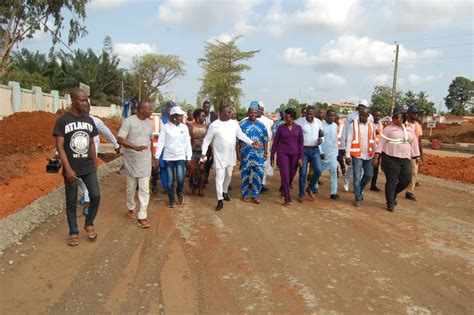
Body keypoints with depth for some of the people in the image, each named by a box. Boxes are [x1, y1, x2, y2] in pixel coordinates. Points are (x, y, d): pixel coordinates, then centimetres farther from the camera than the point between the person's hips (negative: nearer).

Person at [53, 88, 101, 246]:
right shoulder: (62, 121, -8)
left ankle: (89, 224, 19)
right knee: (71, 201, 6)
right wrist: (68, 169, -18)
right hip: (71, 169, -3)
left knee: (96, 196, -5)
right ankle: (73, 232, 20)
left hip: (88, 168, 3)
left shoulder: (89, 120, 6)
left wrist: (94, 164, 12)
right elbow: (59, 146, -11)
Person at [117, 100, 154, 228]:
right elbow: (120, 139, -21)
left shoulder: (149, 123, 5)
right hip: (131, 160, -3)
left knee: (144, 189, -1)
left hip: (145, 161, 3)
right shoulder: (128, 121, -13)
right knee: (131, 188, 13)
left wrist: (152, 157, 19)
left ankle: (142, 217, 3)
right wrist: (136, 147, -34)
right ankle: (131, 208, 38)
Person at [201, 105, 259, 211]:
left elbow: (241, 135, 4)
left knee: (228, 175, 18)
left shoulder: (234, 123, -1)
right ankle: (220, 200, 1)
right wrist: (203, 152, -12)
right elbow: (207, 139, -6)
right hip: (219, 155, -4)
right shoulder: (214, 125, -12)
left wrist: (251, 142, -7)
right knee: (219, 177, -6)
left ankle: (225, 192, 42)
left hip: (231, 155, 5)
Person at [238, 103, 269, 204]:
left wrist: (265, 152, 5)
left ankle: (255, 195, 10)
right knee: (245, 174, 7)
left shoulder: (261, 125, 6)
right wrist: (238, 152, -4)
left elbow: (265, 140, 9)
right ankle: (245, 194, 22)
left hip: (258, 155, 1)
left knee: (259, 174, -4)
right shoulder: (242, 124, -1)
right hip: (245, 154, -1)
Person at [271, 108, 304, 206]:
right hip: (282, 153, -2)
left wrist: (301, 157, -3)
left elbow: (301, 143, 3)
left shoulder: (298, 128, 2)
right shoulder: (280, 128, -1)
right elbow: (275, 143, 3)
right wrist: (272, 157, 1)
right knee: (285, 175, -9)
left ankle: (282, 189, 42)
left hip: (294, 154, 2)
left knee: (291, 175, 12)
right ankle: (287, 199, -2)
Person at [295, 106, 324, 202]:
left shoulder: (318, 122, 5)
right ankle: (301, 194, 15)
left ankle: (310, 188, 15)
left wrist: (321, 139, -6)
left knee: (318, 170, -9)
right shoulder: (299, 121, -8)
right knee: (303, 173, 1)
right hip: (303, 150, -3)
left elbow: (321, 134, 17)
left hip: (315, 150, 3)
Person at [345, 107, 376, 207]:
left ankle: (359, 190, 35)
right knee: (357, 177, -3)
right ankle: (358, 199, 7)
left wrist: (374, 153, 10)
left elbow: (374, 140, 12)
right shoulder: (353, 124, -6)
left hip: (368, 155, 4)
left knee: (369, 175, 10)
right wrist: (347, 155, -11)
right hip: (357, 155, -4)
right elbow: (349, 140, -7)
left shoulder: (371, 125, 6)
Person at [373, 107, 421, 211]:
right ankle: (390, 203, 11)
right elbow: (381, 143, -6)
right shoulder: (388, 129, -2)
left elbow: (414, 143, 18)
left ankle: (393, 194, 29)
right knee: (391, 181, -2)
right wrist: (376, 157, -12)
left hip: (405, 160, 5)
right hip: (390, 158, -5)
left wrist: (417, 157, 14)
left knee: (406, 180, 3)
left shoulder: (409, 129, 13)